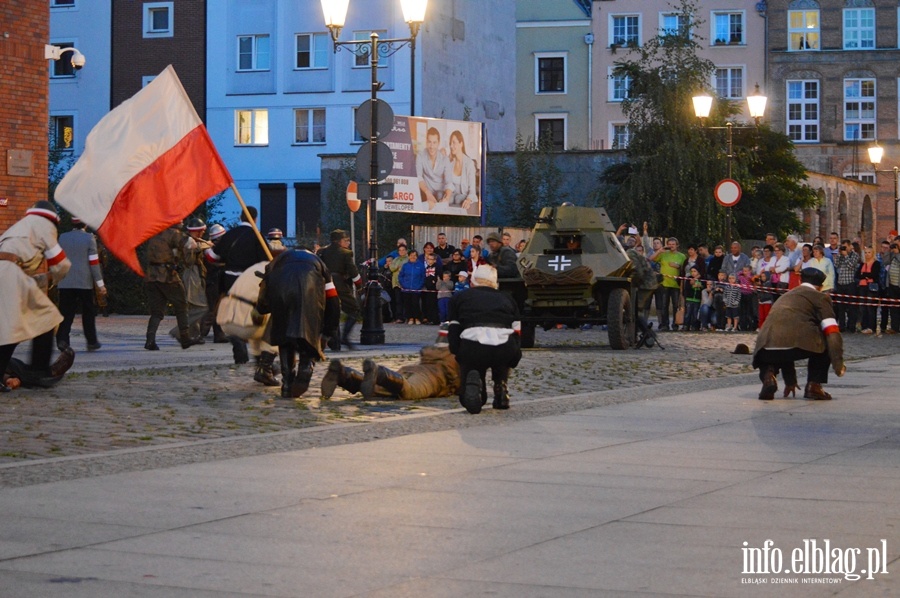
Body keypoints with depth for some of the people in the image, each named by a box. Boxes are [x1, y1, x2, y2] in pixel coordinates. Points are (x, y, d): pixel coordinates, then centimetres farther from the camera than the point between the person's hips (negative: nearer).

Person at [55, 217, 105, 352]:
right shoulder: (89, 238, -6)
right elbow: (94, 262, -9)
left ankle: (62, 339, -13)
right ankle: (91, 342, 14)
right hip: (84, 283, -3)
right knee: (88, 313, 9)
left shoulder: (62, 238, 5)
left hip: (65, 283, 3)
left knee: (66, 312, 1)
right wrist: (100, 284, -6)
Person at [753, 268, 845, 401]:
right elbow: (832, 332, 4)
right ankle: (813, 385, 13)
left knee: (766, 358, 38)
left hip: (767, 347, 5)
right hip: (799, 344, -5)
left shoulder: (785, 296, 38)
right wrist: (838, 364, 4)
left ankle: (768, 376, 4)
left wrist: (790, 380, 49)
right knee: (826, 341, 25)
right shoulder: (820, 297, 19)